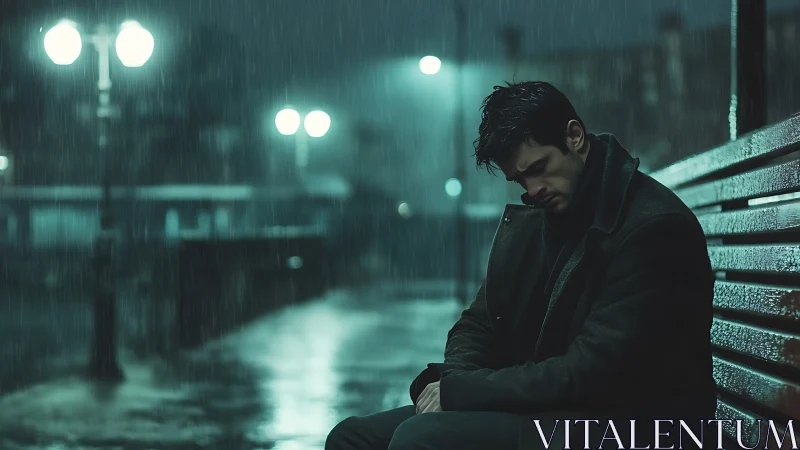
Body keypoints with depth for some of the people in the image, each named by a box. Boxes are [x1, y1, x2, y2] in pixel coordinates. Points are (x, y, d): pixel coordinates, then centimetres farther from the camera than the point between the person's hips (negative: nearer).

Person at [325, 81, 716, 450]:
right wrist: (451, 378, -7)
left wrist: (459, 390, -16)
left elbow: (589, 373, -20)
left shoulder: (656, 228, -15)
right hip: (538, 408, 8)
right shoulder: (527, 220, 10)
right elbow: (480, 323, 17)